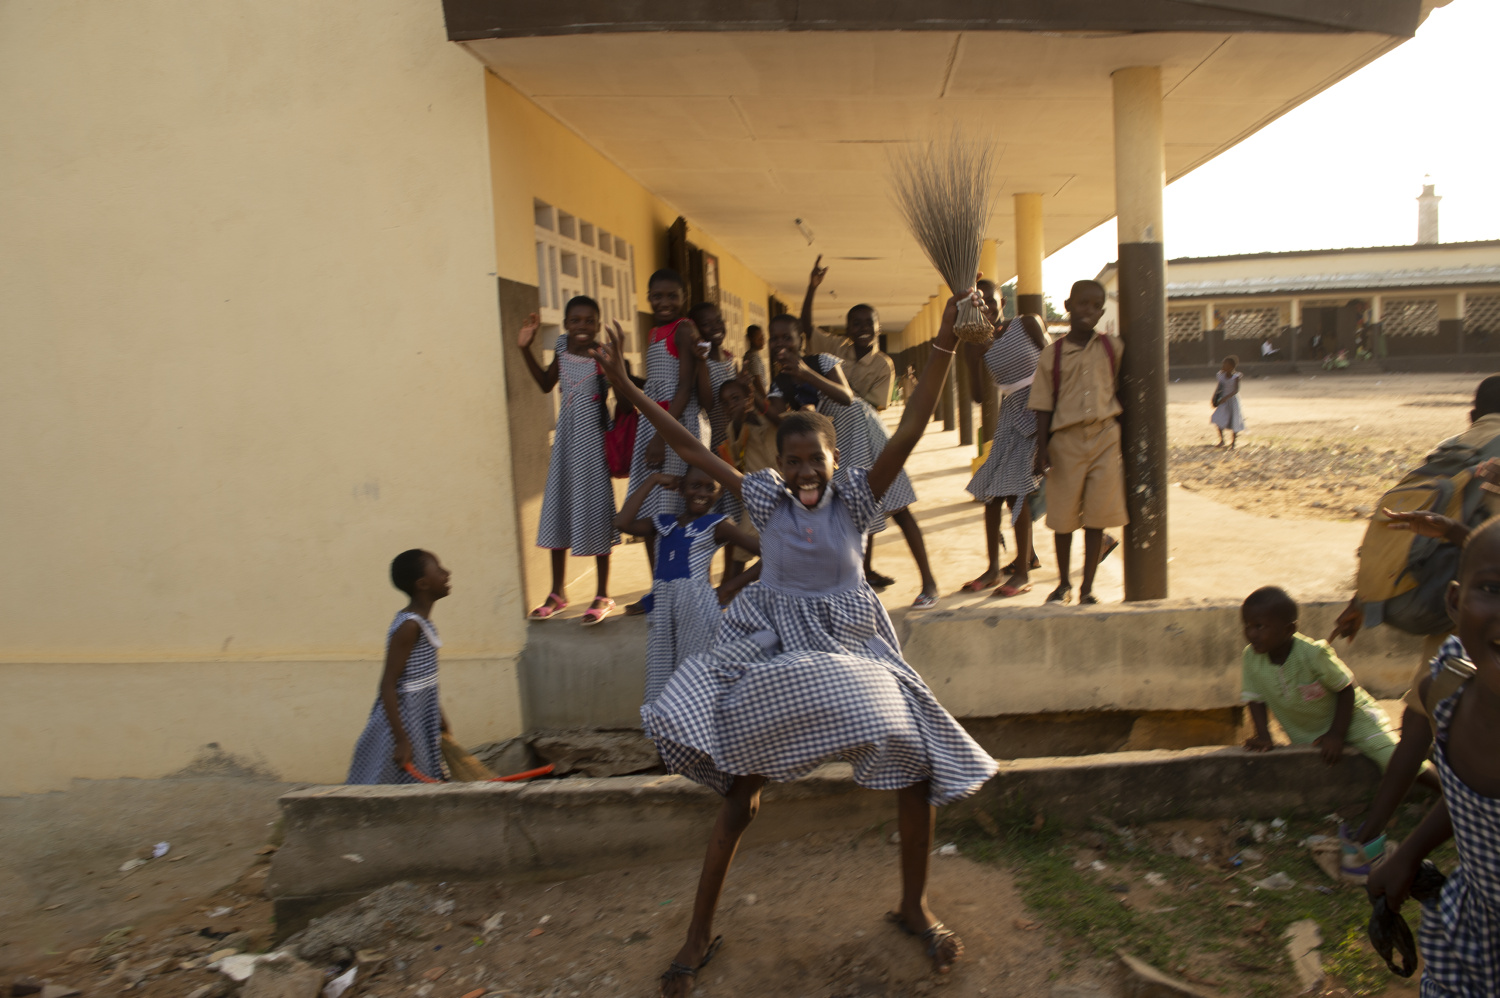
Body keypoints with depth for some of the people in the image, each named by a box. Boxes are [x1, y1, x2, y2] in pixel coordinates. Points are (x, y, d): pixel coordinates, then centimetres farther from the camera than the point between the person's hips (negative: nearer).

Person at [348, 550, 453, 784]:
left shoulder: (420, 620, 8)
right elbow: (388, 684, -23)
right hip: (404, 723, -9)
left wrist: (437, 713, 28)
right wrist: (402, 740, -26)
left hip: (420, 720, 9)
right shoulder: (409, 627, -20)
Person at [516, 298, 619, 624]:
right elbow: (546, 384, 19)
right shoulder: (562, 349, 3)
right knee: (558, 506, 10)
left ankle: (602, 595, 13)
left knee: (595, 507, 0)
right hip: (565, 436, 6)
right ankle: (558, 592, 24)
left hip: (592, 437, -6)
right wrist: (525, 350, 13)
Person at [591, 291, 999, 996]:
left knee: (918, 766, -5)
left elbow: (909, 431, -18)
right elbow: (691, 448, -5)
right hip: (773, 648, 0)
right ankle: (700, 933, 19)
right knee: (740, 790, 1)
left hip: (851, 646, 1)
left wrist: (944, 346, -27)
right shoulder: (764, 496, -4)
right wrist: (624, 388, -10)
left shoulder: (856, 494, -7)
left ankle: (913, 908, 21)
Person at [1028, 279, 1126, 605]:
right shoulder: (1052, 355, 1)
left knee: (1096, 515, 2)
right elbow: (1044, 406, 0)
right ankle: (1064, 583, 22)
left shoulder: (1112, 347, 6)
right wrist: (1042, 449, -8)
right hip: (1066, 439, -1)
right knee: (1063, 517, 4)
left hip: (1105, 436, 1)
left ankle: (1088, 586, 14)